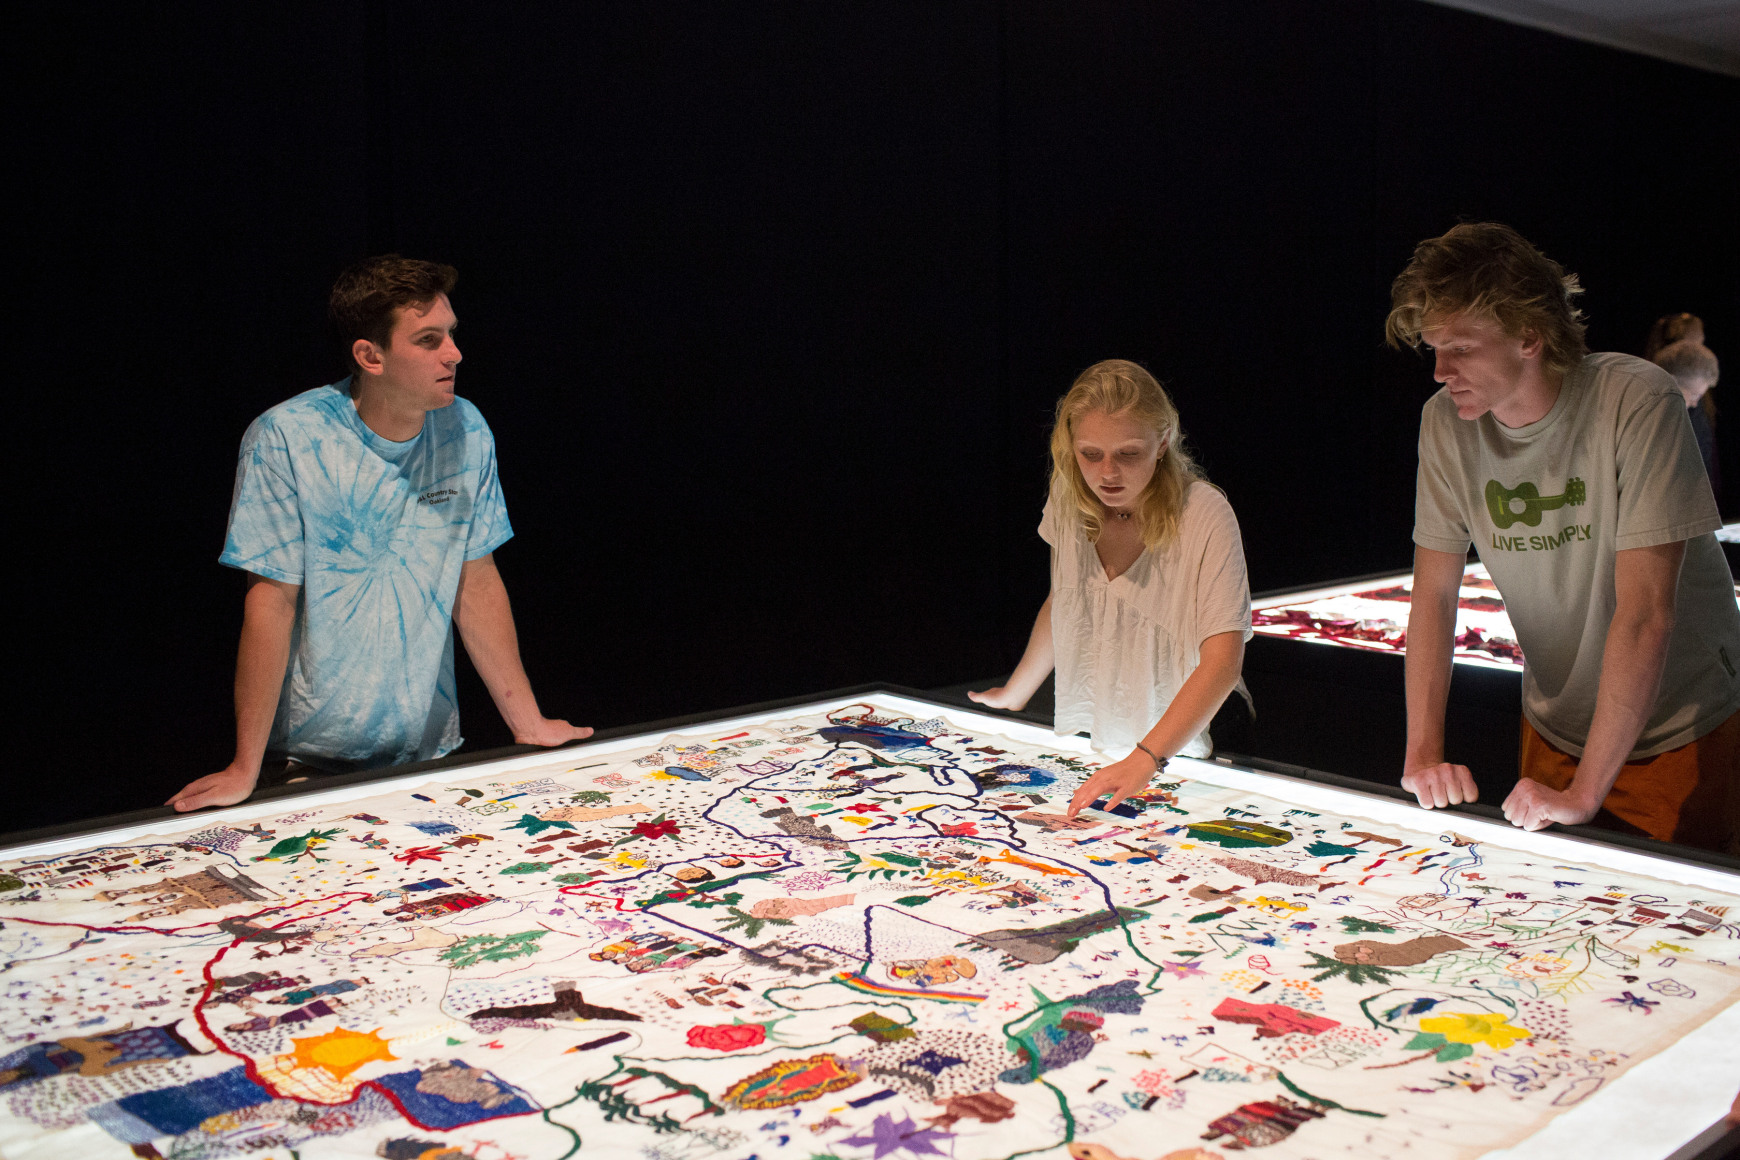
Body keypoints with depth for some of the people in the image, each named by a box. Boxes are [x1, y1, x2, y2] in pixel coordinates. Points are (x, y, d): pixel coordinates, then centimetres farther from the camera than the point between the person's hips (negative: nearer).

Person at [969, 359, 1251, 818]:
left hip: (1175, 756, -4)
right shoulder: (1069, 499, -1)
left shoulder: (1204, 514, -17)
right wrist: (1014, 694, 20)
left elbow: (1222, 660, -24)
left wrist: (1146, 757, -35)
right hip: (1079, 746, 4)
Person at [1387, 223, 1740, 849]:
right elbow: (1433, 593, -6)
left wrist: (1585, 791, -30)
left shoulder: (1636, 402, -23)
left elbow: (1645, 612, -28)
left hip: (1678, 730, -4)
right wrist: (1423, 754, -17)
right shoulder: (1445, 423, -8)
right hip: (1554, 728, 4)